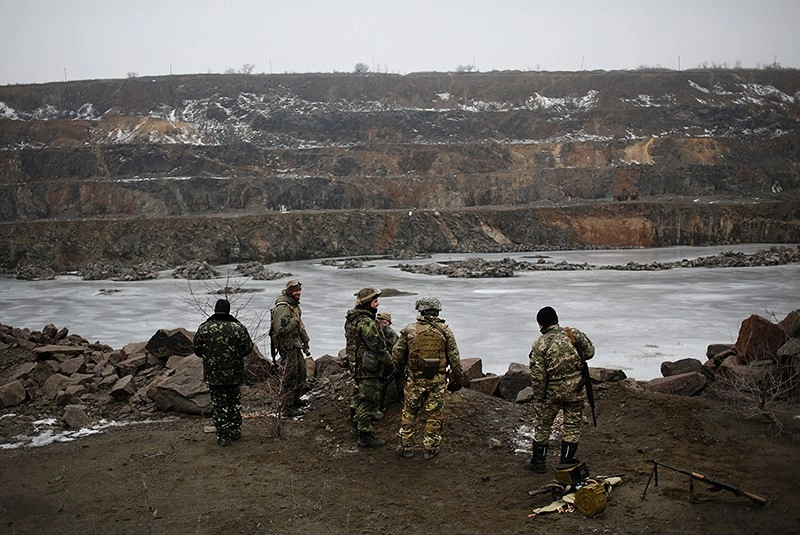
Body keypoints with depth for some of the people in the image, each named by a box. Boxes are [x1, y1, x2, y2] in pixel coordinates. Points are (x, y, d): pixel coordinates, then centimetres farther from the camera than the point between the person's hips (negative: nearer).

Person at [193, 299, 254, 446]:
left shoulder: (203, 329, -7)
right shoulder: (238, 328, -11)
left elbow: (197, 351, 1)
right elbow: (248, 348, -5)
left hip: (213, 374, 0)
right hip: (234, 373, 0)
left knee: (218, 404, 7)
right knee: (234, 402, 17)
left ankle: (223, 436, 8)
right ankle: (235, 431, 25)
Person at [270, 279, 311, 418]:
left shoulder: (295, 305, 12)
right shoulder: (282, 307, -21)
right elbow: (281, 330, -29)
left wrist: (305, 342, 23)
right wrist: (294, 322, -26)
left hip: (296, 345, 10)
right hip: (287, 347, -10)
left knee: (302, 374, 19)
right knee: (291, 377, -4)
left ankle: (295, 400, 34)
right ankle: (288, 406, 5)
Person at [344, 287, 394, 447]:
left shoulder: (352, 319, 9)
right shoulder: (366, 322, -23)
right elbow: (378, 346, -23)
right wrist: (389, 365, -12)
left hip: (356, 365, 10)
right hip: (368, 367, -10)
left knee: (360, 396, 24)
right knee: (370, 401, -2)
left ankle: (358, 424, 39)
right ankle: (365, 435, 4)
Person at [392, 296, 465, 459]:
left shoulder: (409, 330, -4)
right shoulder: (445, 331, -4)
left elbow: (396, 355, 0)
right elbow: (454, 358, -2)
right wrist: (458, 379, 8)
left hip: (414, 379, 0)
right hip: (437, 380, 0)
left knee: (409, 413, 13)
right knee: (434, 415, 11)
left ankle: (406, 447, 19)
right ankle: (431, 448, 18)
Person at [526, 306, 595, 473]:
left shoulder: (539, 345, -12)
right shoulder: (574, 334, -4)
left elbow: (537, 375, -13)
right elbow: (590, 352, 8)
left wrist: (539, 398, -3)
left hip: (552, 390, -2)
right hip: (575, 388, 2)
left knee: (543, 425, 14)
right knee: (572, 425, 13)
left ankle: (538, 461, 22)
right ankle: (566, 461, 18)